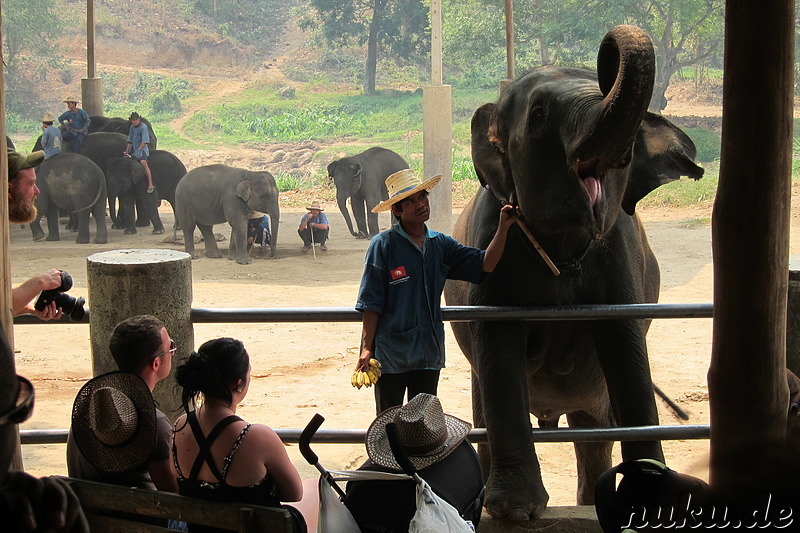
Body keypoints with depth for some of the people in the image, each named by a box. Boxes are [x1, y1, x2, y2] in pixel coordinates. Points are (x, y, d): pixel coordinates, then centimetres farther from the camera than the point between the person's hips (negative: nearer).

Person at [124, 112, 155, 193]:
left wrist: (138, 150, -23)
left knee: (143, 162, -29)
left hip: (142, 149, -8)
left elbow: (144, 141, -17)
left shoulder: (143, 127, -11)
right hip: (134, 149, 8)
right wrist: (126, 152, 15)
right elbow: (130, 141, 18)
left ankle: (150, 185, -31)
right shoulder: (132, 128, 11)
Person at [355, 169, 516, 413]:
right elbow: (371, 303, -8)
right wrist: (366, 348, -12)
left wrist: (503, 229, -12)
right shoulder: (383, 245, -8)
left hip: (429, 353, 4)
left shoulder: (441, 244, 6)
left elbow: (484, 264, -1)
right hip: (390, 353, -4)